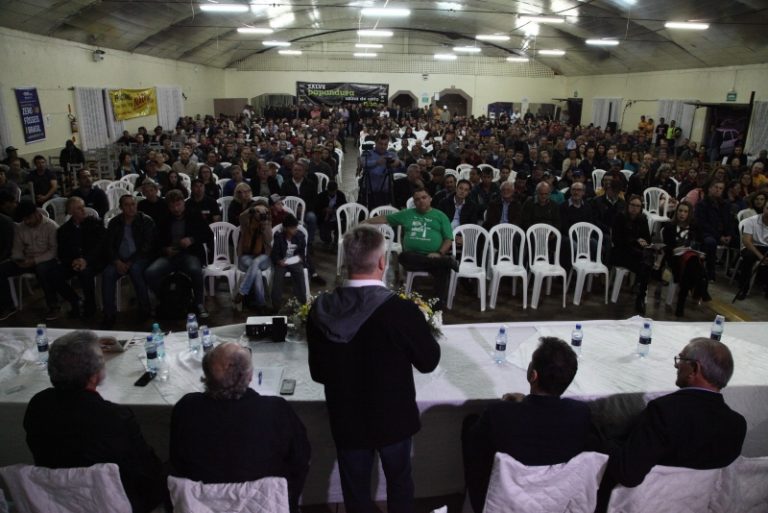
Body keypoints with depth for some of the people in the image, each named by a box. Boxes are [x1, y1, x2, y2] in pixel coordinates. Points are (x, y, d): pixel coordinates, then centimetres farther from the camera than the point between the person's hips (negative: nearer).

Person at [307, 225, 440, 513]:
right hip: (393, 417, -2)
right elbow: (429, 362, -11)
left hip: (346, 420, 2)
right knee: (399, 482, 25)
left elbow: (318, 373, -5)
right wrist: (419, 326, 5)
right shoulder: (402, 311, -27)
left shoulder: (320, 310, -16)